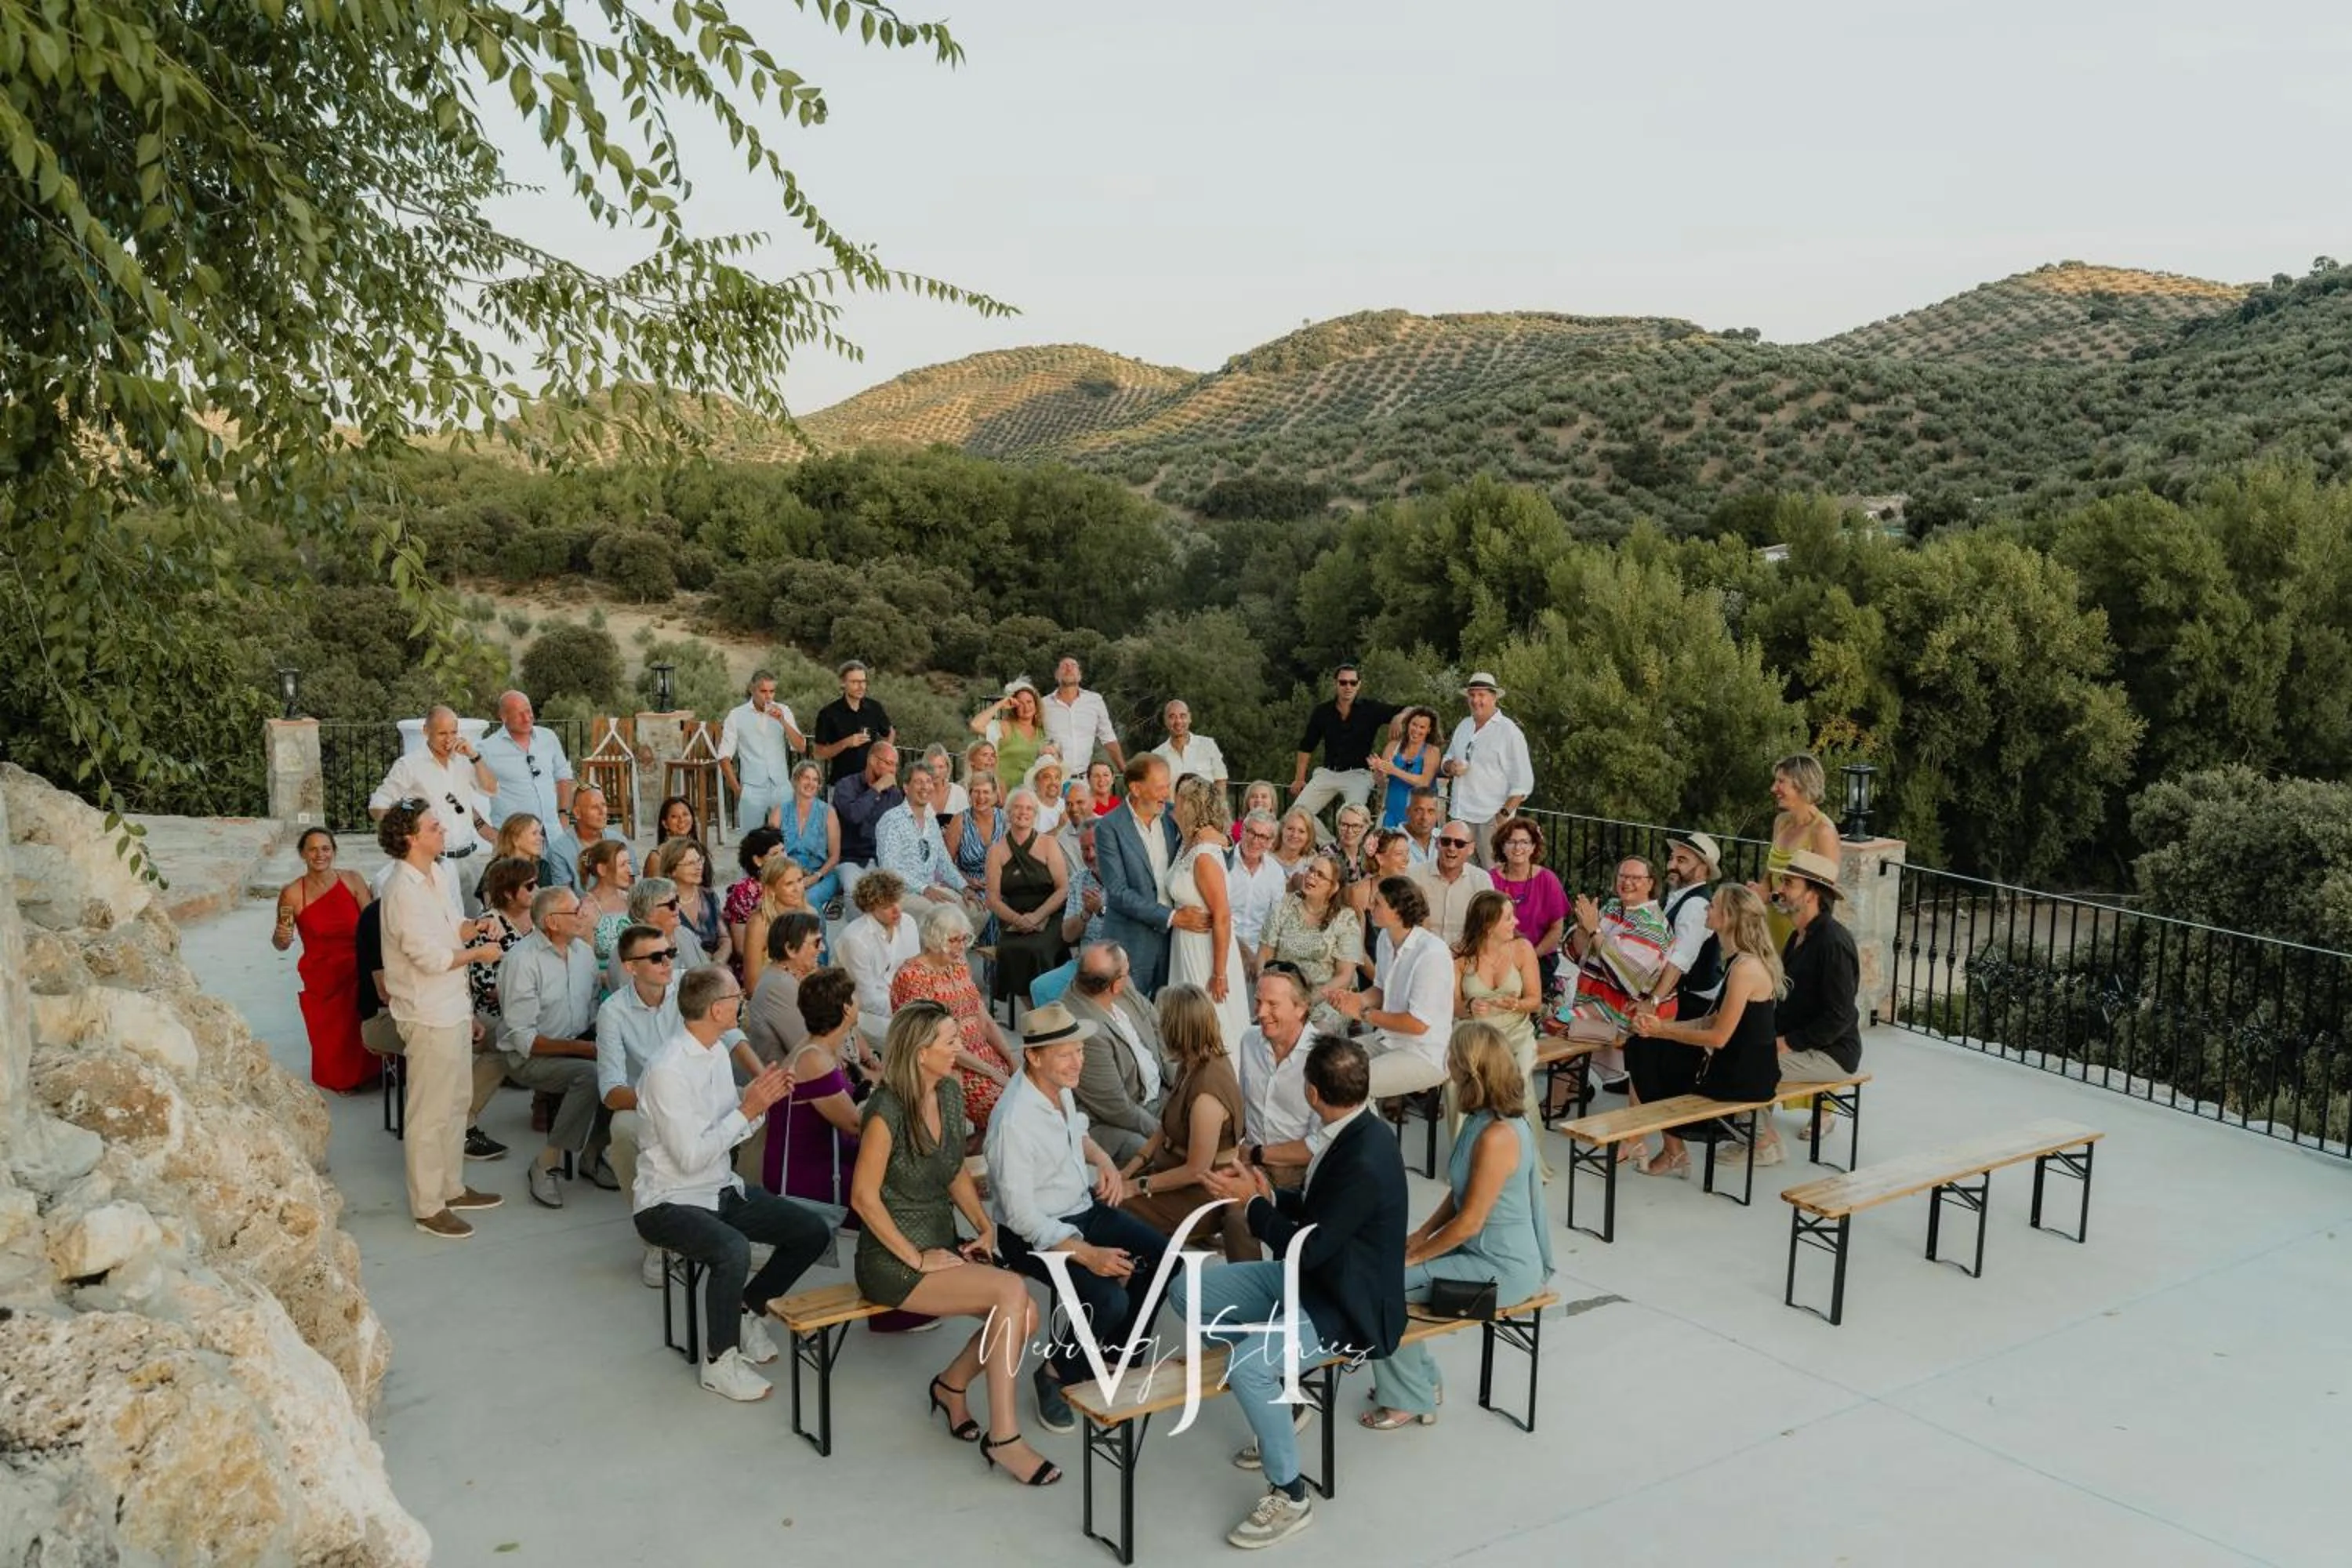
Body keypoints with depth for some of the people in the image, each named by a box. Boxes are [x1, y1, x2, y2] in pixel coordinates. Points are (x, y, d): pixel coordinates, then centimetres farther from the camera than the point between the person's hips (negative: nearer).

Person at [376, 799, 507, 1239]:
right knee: (429, 1113, 0)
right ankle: (427, 1207, 9)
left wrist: (474, 928, -2)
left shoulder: (437, 877, 9)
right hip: (428, 1016, -10)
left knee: (455, 1104, 19)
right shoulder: (403, 889, -21)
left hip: (452, 1008, 10)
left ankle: (452, 1188, 31)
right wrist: (478, 953, -11)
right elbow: (431, 957, -23)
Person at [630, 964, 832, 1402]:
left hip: (723, 1191, 9)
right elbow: (691, 1157, -25)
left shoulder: (717, 1052, 4)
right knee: (733, 1250, -35)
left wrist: (760, 1099, -7)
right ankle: (719, 1361, -14)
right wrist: (747, 1110, -22)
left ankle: (748, 1311, 17)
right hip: (671, 1203, -9)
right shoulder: (668, 1071, -22)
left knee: (814, 1231, -1)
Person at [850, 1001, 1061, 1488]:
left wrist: (985, 1225, 2)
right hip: (893, 1263, -7)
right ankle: (1004, 1439, -15)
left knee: (1025, 1317, -14)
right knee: (1012, 1290, -25)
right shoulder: (887, 1111, -20)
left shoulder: (950, 1092, 4)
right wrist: (917, 1258, -17)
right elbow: (863, 1197, -18)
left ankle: (953, 1384, 14)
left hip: (943, 1247, 7)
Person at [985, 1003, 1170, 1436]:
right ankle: (1056, 1375, 3)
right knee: (1109, 1300, -26)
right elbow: (1021, 1214, -26)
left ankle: (1114, 1358, 18)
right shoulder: (1014, 1121, -28)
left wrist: (1105, 1162, 1)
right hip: (1035, 1234, -9)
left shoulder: (1060, 1087, -2)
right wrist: (1087, 1254, -29)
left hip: (1086, 1208, 9)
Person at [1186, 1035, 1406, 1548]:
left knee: (1245, 1366, -30)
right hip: (1312, 1278, 10)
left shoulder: (1365, 1162, -29)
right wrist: (1270, 1197, -3)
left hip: (1346, 1305, -10)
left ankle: (1289, 1496, -9)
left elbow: (1309, 1249, -25)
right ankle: (1278, 1394, 18)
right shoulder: (1352, 1133, -1)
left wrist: (1254, 1204, -13)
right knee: (1189, 1292, 4)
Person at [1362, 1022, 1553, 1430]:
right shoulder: (1482, 1119, 3)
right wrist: (1420, 1234, 3)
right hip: (1483, 1251, 10)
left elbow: (1470, 1222, -23)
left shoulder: (1497, 1136, -27)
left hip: (1503, 1269, -10)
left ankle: (1407, 1399, 6)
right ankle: (1421, 1380, 20)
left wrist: (1413, 1257, -12)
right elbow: (1460, 1195, 13)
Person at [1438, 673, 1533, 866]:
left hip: (1492, 818, -6)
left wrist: (1505, 813, -16)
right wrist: (1450, 767, 2)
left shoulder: (1508, 731, -5)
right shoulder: (1463, 726, 15)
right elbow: (1447, 759, 27)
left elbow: (1523, 781, -8)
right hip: (1461, 814, 6)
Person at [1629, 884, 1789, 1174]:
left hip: (1744, 1077, -9)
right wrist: (1661, 1025, 2)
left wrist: (1662, 1030, -11)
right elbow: (1715, 1020, 11)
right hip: (1746, 1067, 9)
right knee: (1652, 1060, 11)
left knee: (1660, 1074, 4)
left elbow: (1719, 1037, -20)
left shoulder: (1745, 967, -22)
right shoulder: (1741, 961, 9)